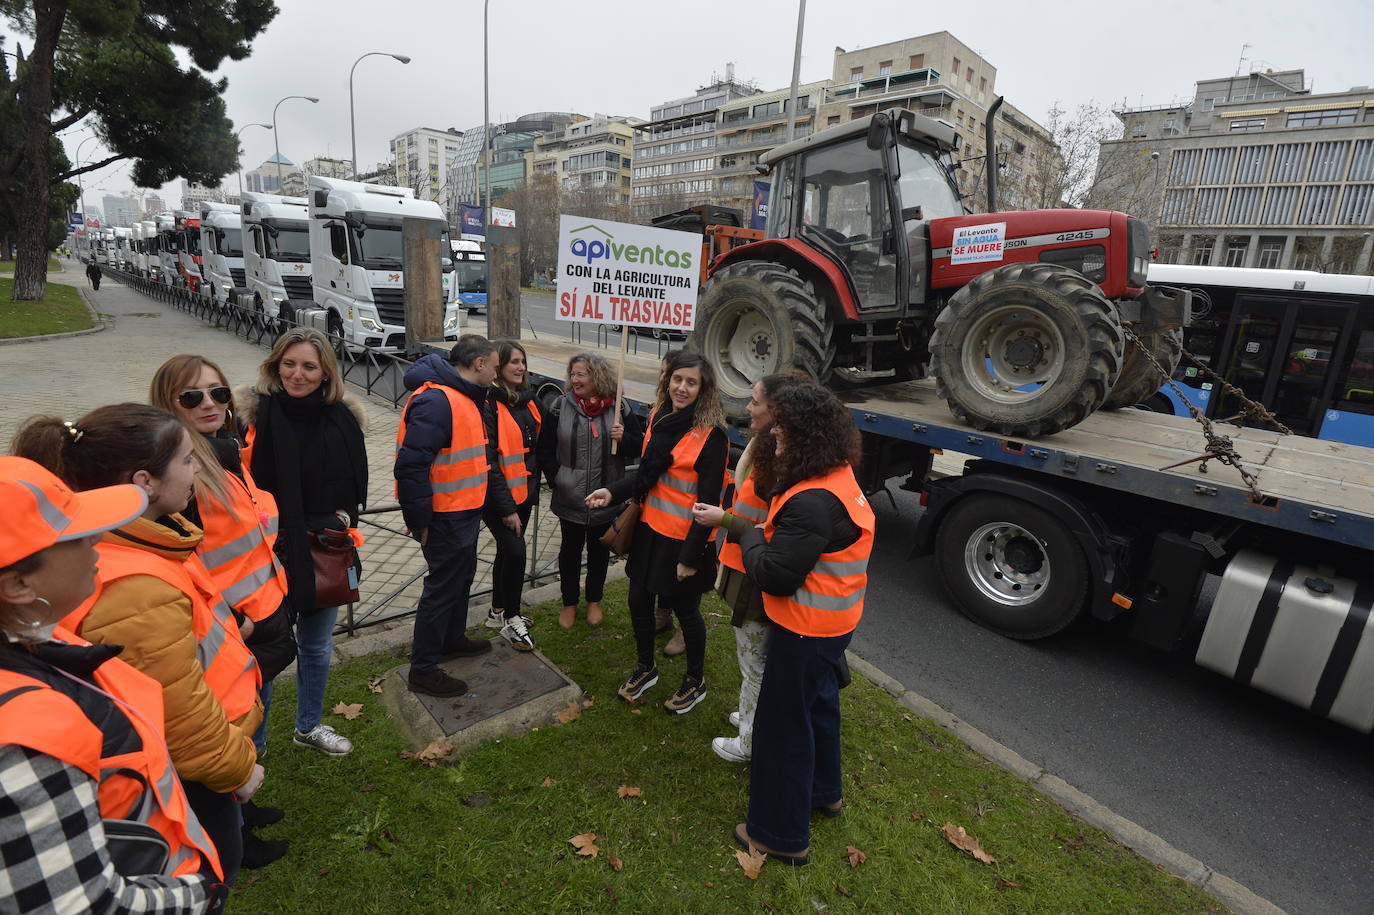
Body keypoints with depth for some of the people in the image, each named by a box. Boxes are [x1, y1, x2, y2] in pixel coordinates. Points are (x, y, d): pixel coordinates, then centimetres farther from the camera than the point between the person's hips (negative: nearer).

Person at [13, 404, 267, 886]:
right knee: (216, 864, 15)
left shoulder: (145, 538, -5)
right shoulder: (137, 591, -36)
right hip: (185, 775, -9)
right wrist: (236, 766, -11)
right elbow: (181, 711, -27)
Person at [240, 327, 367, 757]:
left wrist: (343, 520, -4)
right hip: (274, 554, -4)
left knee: (317, 645, 20)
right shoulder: (257, 415, -12)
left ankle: (309, 726, 41)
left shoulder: (342, 418, 0)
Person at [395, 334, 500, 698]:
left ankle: (453, 639, 45)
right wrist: (419, 522, -22)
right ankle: (423, 670, 19)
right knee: (443, 587, 2)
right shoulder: (436, 401, -24)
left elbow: (485, 460, 17)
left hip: (466, 511, 10)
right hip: (444, 517, -10)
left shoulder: (472, 400, 11)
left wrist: (506, 507, 18)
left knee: (462, 576, 24)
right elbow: (411, 466, -28)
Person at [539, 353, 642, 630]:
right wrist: (556, 476, -7)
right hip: (570, 497, 0)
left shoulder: (618, 408, -4)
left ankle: (594, 601, 37)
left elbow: (639, 447, 2)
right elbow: (545, 447, 1)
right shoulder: (561, 406, -5)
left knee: (599, 549, 17)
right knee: (570, 549, 13)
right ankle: (569, 603, 33)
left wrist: (623, 438, -18)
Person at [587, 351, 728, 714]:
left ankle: (695, 681, 36)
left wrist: (691, 555, -17)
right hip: (651, 529, 7)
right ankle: (646, 668, 42)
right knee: (639, 600, 16)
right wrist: (614, 491, -3)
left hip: (685, 538, -6)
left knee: (685, 610, 11)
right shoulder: (661, 417, 3)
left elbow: (708, 501, -18)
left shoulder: (711, 435, -18)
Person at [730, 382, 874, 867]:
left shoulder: (813, 503, -32)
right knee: (818, 704, 28)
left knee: (784, 725, 7)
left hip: (805, 630, -10)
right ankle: (822, 792, 51)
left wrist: (751, 536, -14)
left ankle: (781, 834, 26)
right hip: (832, 622, 10)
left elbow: (774, 576, -27)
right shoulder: (838, 476, 1)